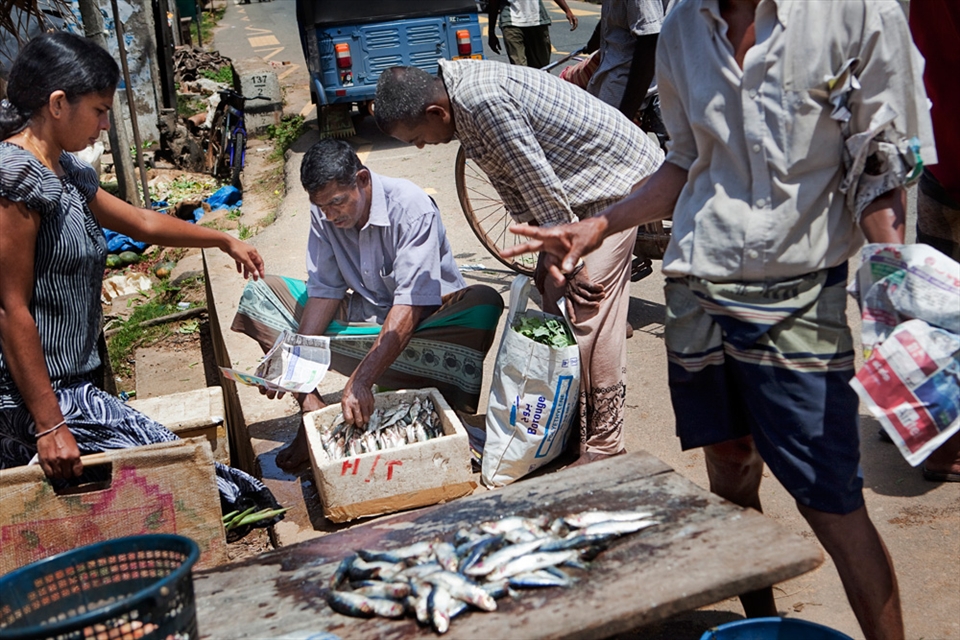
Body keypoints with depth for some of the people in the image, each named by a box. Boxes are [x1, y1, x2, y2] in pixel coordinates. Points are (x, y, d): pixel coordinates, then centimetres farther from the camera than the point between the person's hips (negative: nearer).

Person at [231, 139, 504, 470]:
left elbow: (410, 305, -31)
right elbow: (325, 290, -4)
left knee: (485, 303, -36)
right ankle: (313, 409, -17)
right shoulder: (323, 214, -7)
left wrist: (362, 379, -40)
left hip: (426, 318, -5)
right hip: (365, 314, 5)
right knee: (259, 291, -5)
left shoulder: (412, 207, -25)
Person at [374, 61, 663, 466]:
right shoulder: (462, 95, 2)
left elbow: (540, 182, -25)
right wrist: (548, 252, 6)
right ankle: (570, 428, 18)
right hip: (578, 181, 10)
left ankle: (602, 444, -3)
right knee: (556, 301, 9)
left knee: (588, 311, -12)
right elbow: (510, 178, 7)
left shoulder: (483, 101, -28)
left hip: (616, 177, -10)